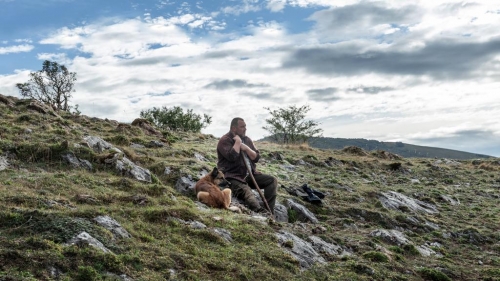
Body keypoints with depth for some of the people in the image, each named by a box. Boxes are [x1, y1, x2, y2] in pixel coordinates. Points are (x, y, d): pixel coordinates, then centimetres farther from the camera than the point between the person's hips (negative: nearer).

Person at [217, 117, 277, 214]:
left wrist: (246, 148, -5)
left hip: (250, 175, 8)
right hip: (233, 177, -7)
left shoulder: (247, 140, 18)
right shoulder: (225, 140, -3)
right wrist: (238, 142, -9)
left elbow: (256, 158, 12)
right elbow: (232, 157, -21)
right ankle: (262, 213, -60)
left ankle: (269, 212, -17)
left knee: (272, 180, -8)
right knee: (246, 193, -35)